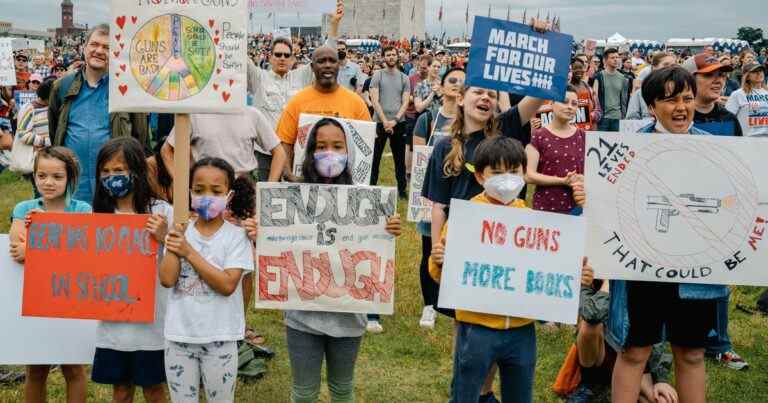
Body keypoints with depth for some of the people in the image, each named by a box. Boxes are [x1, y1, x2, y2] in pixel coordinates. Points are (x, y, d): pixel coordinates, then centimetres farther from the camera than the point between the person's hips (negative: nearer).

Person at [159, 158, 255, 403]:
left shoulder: (236, 236, -7)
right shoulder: (181, 232, 2)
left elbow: (227, 285, -18)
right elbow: (167, 280, -8)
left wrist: (189, 252, -16)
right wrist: (172, 245, -11)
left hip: (219, 338, -3)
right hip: (179, 335, 3)